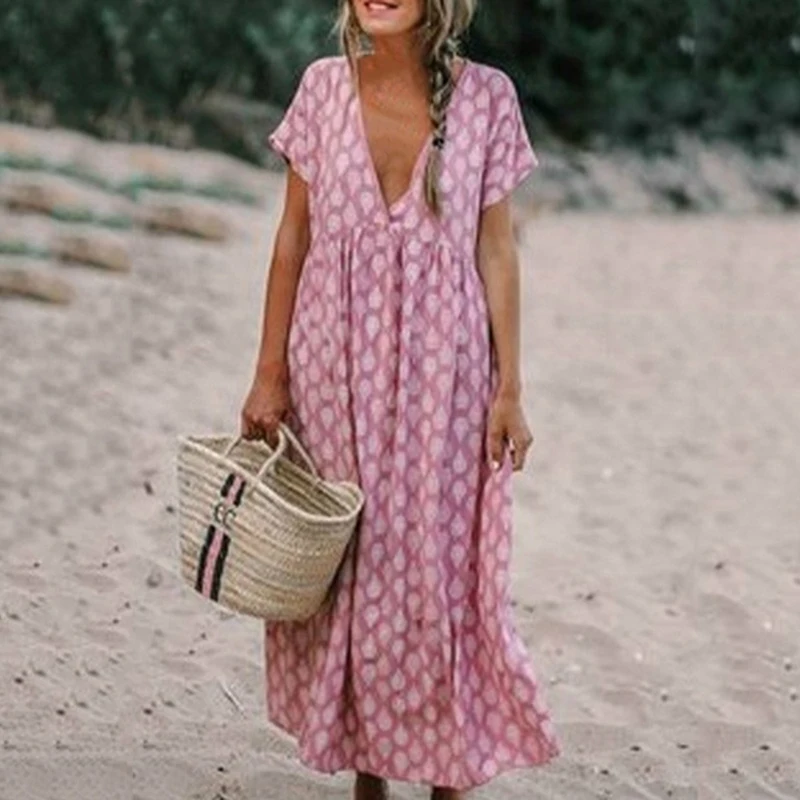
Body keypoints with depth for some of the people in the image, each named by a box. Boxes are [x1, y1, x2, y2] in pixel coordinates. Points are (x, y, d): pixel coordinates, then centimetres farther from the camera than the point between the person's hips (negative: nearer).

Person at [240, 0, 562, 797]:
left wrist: (510, 389, -3)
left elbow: (496, 249, -1)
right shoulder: (324, 86, -1)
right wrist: (269, 372, 3)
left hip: (440, 369, -2)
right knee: (342, 565, 7)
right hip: (335, 365, 2)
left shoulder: (485, 96, -5)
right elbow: (292, 237, 4)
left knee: (442, 567, 2)